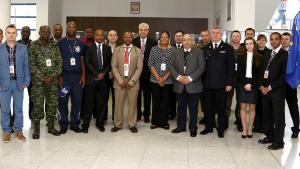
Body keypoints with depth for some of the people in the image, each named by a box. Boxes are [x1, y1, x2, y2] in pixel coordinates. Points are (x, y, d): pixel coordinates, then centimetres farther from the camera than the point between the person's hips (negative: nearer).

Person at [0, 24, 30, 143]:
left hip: (19, 82, 1)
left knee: (18, 108, 9)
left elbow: (26, 66, 5)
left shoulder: (23, 48, 3)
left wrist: (26, 81, -1)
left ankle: (18, 131, 20)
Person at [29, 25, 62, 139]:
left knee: (52, 103, 7)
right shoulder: (33, 46, -2)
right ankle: (36, 129, 9)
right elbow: (32, 65, -6)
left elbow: (59, 62, 4)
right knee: (38, 104, -1)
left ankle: (51, 126, 19)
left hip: (53, 80, 3)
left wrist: (52, 76, -8)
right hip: (38, 80, -3)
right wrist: (43, 78, -12)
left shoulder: (54, 46, 7)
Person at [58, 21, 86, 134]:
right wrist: (59, 76, -4)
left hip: (77, 76, 2)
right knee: (63, 101, 0)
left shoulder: (80, 43, 9)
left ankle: (74, 123, 12)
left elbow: (82, 61, 11)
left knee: (77, 101, 2)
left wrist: (83, 75, 2)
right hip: (64, 75, -1)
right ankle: (63, 124, 9)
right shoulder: (61, 43, 4)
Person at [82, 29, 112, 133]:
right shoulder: (89, 47, 3)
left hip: (103, 78, 3)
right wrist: (96, 74, -10)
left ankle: (100, 123, 15)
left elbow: (110, 63, 9)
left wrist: (103, 73, -6)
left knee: (101, 102, 5)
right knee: (89, 102, -1)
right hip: (91, 78, -2)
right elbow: (87, 62, -4)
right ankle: (85, 124, 7)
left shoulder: (107, 48, 12)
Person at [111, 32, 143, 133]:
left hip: (133, 82, 0)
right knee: (118, 104, 4)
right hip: (119, 81, 1)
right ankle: (118, 124, 15)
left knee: (132, 104, 5)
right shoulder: (117, 50, 5)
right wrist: (120, 81, -9)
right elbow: (114, 66, 1)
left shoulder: (137, 51, 3)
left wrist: (131, 82, -9)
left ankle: (132, 125, 16)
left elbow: (139, 68, -2)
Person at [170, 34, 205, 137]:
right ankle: (181, 126, 25)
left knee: (193, 108, 5)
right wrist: (178, 77, -10)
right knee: (181, 107, 12)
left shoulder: (198, 52, 0)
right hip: (180, 86, 3)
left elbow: (201, 67, -8)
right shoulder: (177, 53, 11)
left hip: (193, 85, -3)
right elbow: (172, 67, 6)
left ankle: (193, 128, 16)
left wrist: (190, 78, -16)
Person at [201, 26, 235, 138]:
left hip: (221, 84, -3)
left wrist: (229, 83, -9)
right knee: (208, 107, 11)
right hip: (207, 83, 3)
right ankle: (208, 127, 24)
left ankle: (221, 129, 18)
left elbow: (231, 67, -3)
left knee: (221, 108, 6)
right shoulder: (206, 48, 9)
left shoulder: (227, 48, 0)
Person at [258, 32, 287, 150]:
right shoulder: (267, 55, 17)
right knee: (267, 115, 10)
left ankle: (279, 141, 7)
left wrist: (270, 87, -13)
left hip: (277, 90, -6)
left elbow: (284, 75, -12)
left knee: (278, 117, 0)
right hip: (265, 89, 6)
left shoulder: (284, 55, -5)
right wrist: (261, 86, 1)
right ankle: (269, 136, 23)